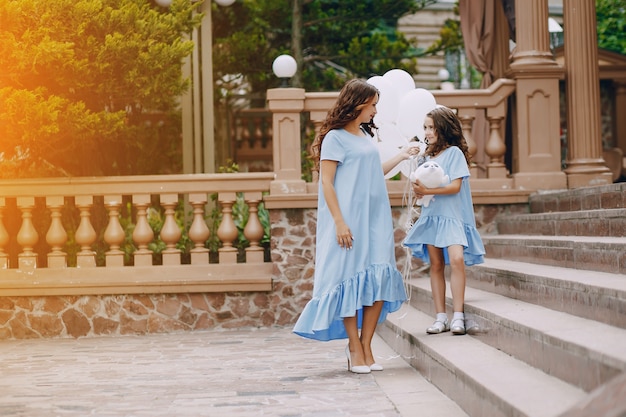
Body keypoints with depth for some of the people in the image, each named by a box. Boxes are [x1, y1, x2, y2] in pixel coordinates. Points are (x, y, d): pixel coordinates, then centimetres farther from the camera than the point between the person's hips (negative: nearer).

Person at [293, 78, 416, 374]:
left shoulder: (366, 136, 17)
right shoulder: (335, 138, -6)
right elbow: (327, 183, -10)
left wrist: (400, 157, 24)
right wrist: (339, 222, -16)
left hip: (375, 220, 7)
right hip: (349, 222, -7)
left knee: (379, 280, 0)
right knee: (349, 280, -3)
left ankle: (366, 346, 7)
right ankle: (354, 347, 4)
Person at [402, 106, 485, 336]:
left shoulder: (454, 152, -4)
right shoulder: (428, 155, 15)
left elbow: (455, 187, -12)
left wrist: (427, 191, -20)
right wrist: (419, 190, -4)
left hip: (453, 216, -6)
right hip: (432, 215, 6)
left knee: (457, 259, -21)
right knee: (436, 265, 3)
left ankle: (458, 316, -20)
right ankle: (441, 317, 5)